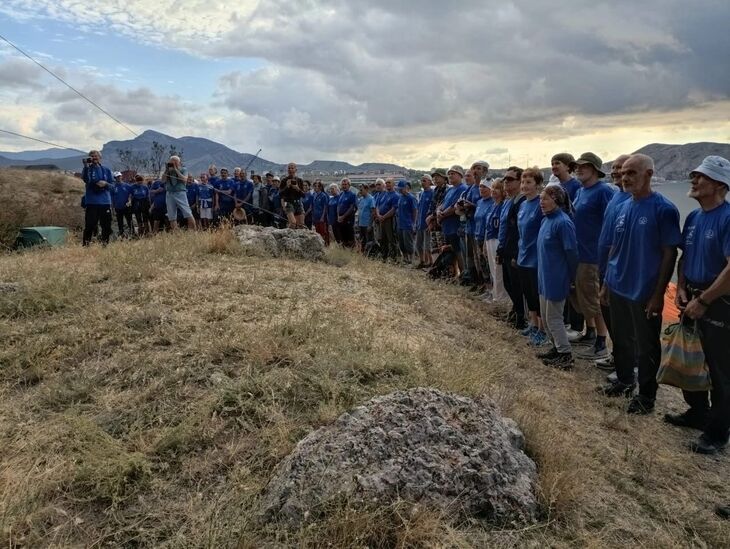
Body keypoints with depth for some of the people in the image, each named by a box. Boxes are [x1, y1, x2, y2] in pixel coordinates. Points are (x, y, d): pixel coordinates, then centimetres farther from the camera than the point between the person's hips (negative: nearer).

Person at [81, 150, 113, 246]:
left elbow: (112, 184, 9)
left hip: (105, 202, 3)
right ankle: (85, 244, -3)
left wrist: (105, 183, -11)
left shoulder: (106, 170, 12)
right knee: (90, 225, -7)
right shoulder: (88, 168, 2)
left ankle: (105, 244, 17)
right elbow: (85, 179, -18)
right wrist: (86, 166, -28)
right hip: (92, 202, -3)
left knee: (106, 225, 7)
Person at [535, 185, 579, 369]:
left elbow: (571, 253, -18)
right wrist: (542, 273, 16)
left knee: (553, 317, 0)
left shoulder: (563, 223, -20)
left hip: (556, 279, -9)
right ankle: (557, 348, 31)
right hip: (545, 277, 9)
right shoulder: (546, 221, 8)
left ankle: (566, 355, 13)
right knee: (545, 316, 17)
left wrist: (569, 278, -10)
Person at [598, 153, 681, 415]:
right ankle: (624, 382, 37)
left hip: (644, 293, -6)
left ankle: (646, 395, 23)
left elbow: (670, 254, -13)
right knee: (621, 341, 19)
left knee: (646, 347, 8)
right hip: (617, 289, 6)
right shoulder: (622, 207, 6)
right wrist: (606, 283, 13)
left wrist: (658, 294, -15)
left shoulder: (663, 209, -13)